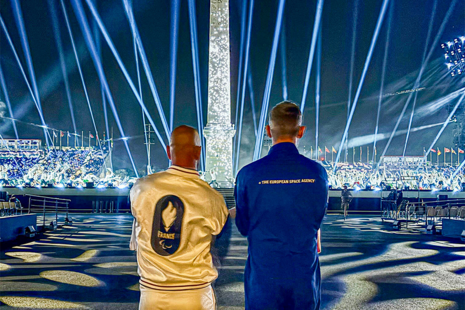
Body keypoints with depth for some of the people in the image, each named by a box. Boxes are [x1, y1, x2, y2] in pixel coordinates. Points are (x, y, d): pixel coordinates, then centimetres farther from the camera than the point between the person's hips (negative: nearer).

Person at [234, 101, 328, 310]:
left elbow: (243, 227, 1)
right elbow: (317, 220, 7)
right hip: (305, 279, 2)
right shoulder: (318, 173, -6)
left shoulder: (248, 175, -10)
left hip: (263, 279, -1)